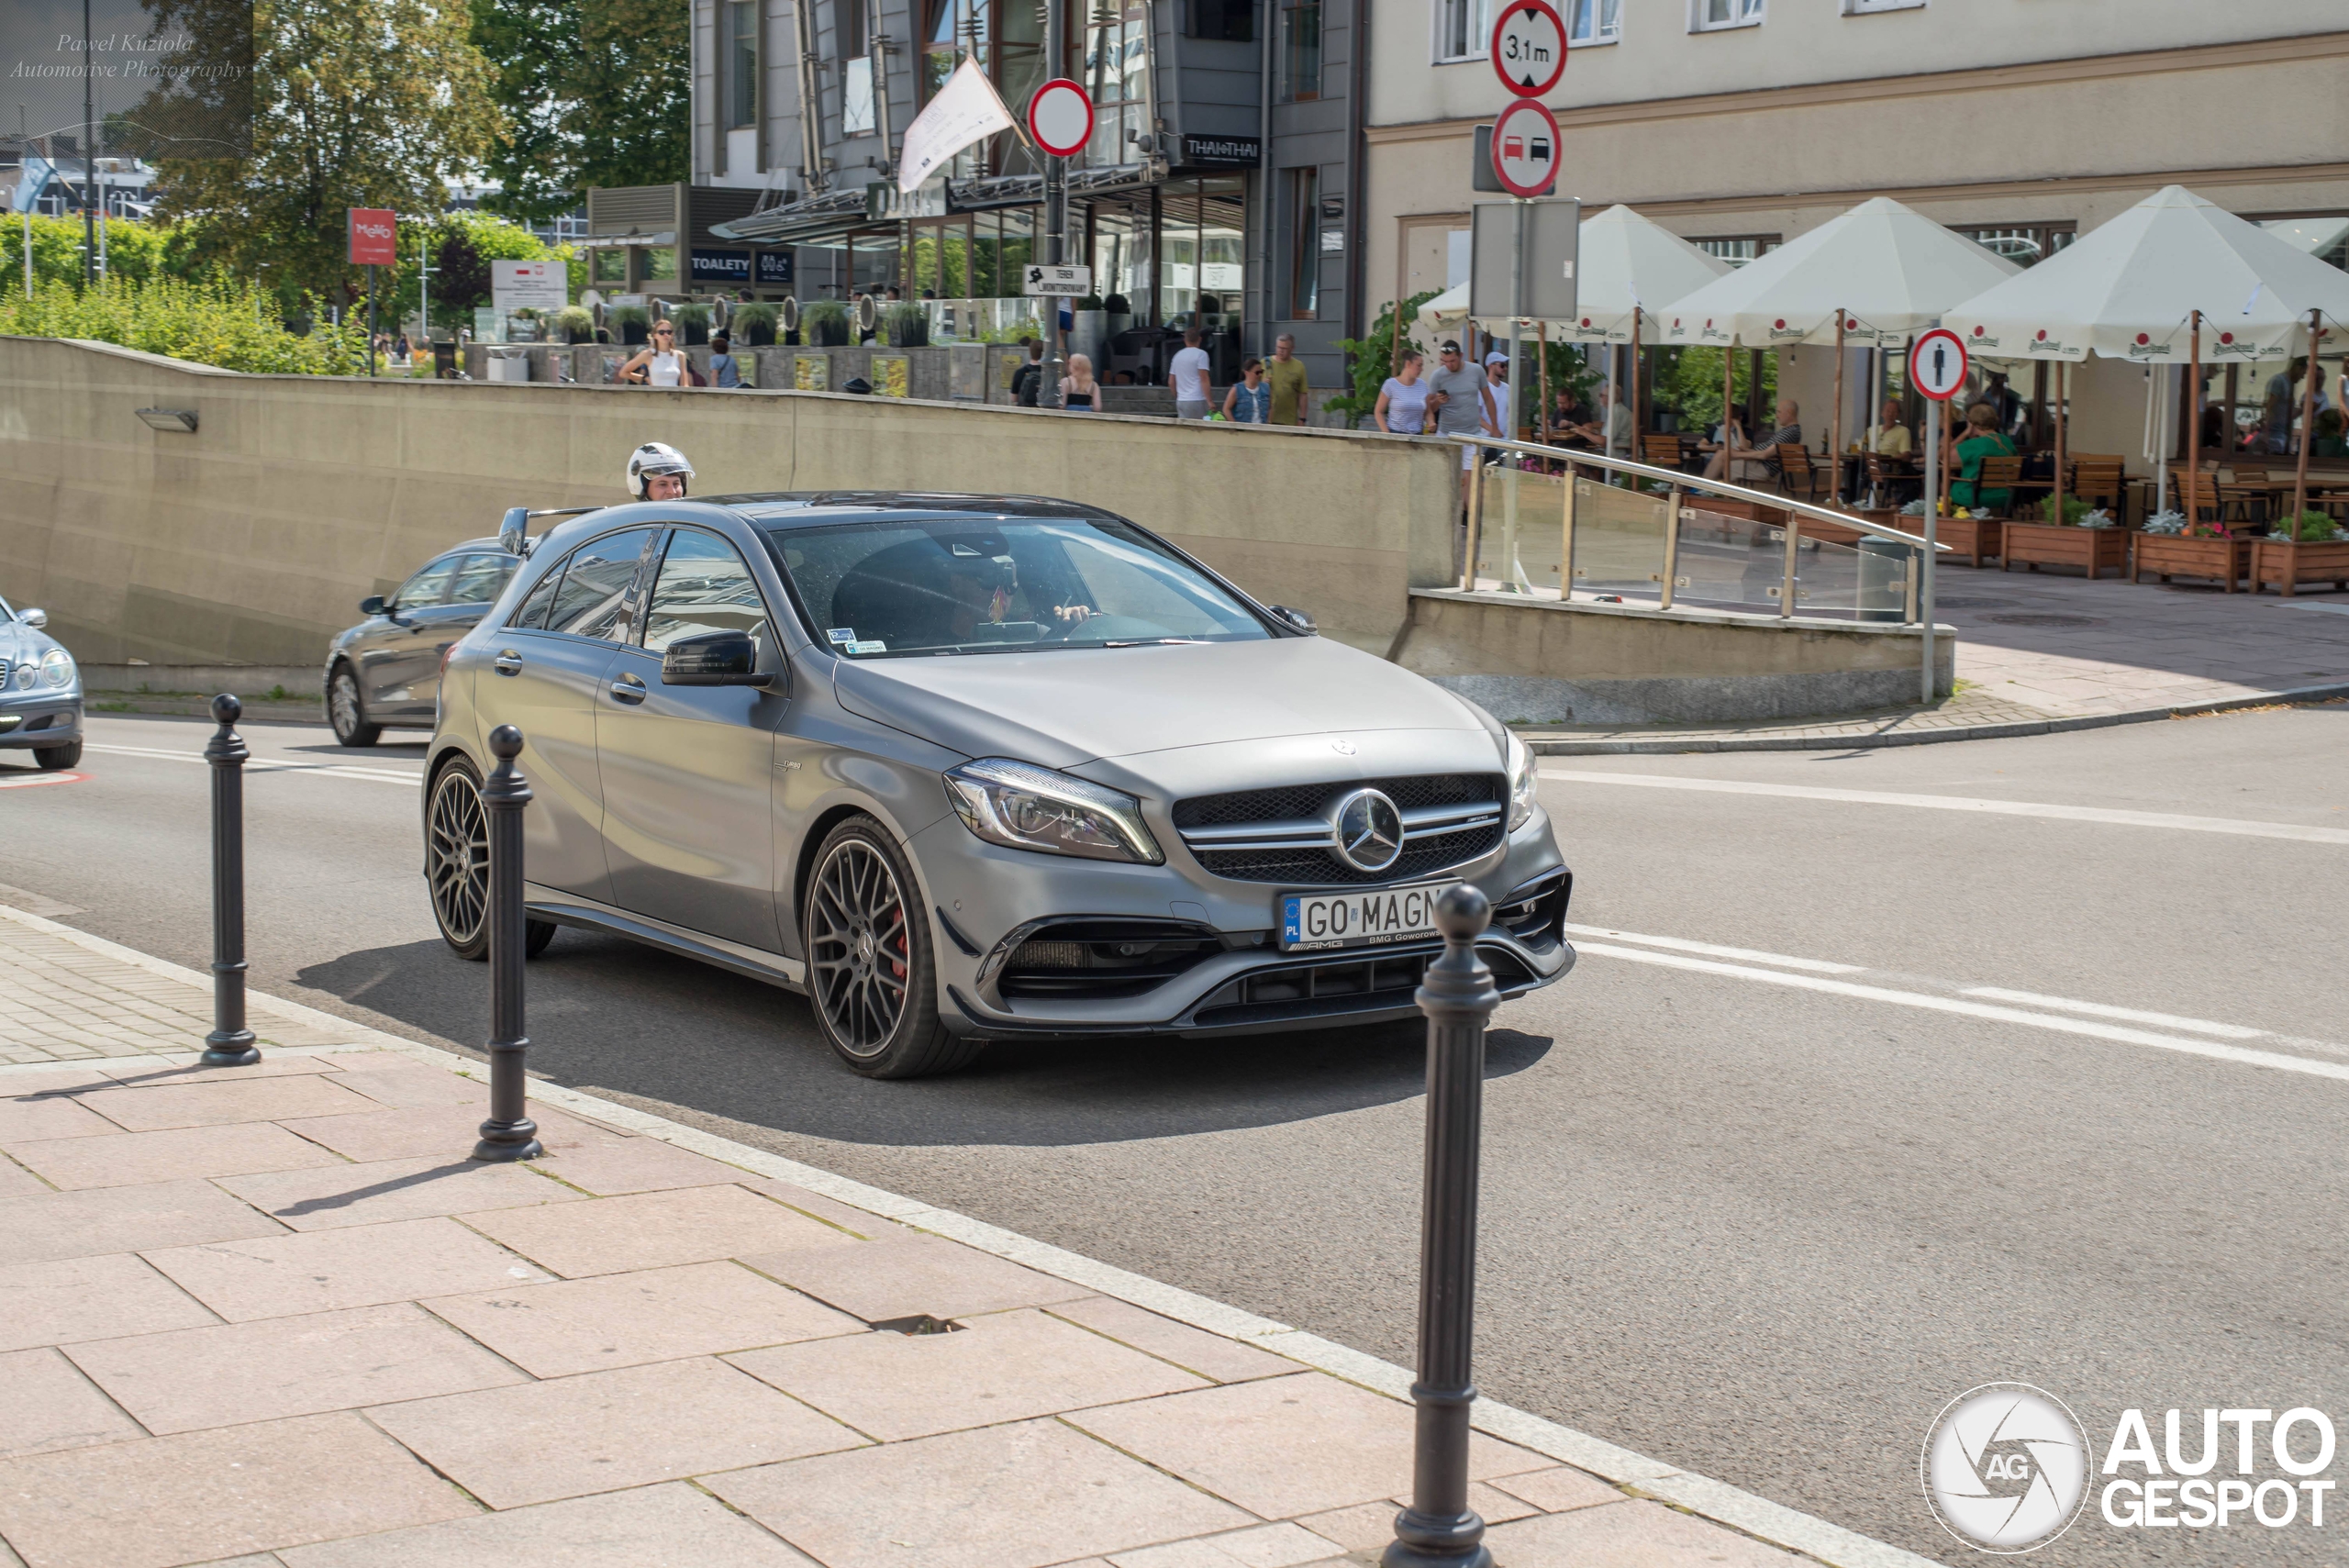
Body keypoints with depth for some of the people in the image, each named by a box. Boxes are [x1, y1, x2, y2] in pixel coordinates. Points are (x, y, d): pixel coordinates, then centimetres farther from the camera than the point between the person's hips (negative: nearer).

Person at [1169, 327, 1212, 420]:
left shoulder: (1177, 355, 14)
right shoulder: (1201, 354, -5)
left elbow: (1171, 381, 18)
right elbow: (1204, 379, -13)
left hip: (1181, 401, 6)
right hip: (1196, 401, -6)